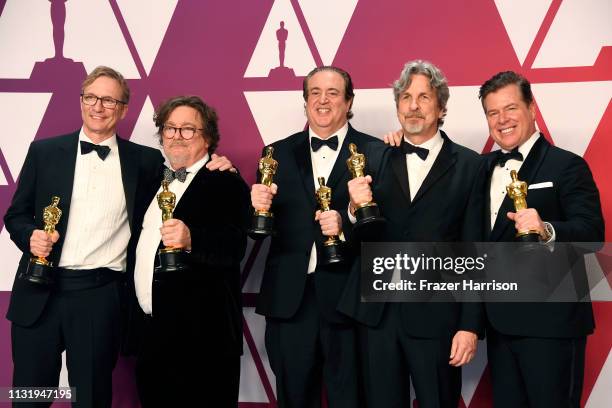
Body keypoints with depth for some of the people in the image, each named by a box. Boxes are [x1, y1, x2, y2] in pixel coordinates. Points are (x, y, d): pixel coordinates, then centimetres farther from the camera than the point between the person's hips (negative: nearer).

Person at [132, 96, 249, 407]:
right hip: (150, 332, 7)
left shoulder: (226, 185, -8)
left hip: (201, 335, -7)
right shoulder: (156, 182, 15)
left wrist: (190, 240, -38)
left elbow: (234, 248, -21)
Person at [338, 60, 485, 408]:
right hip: (377, 312, 3)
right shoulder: (374, 159, 6)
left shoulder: (469, 166, -1)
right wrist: (356, 208, -14)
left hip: (436, 314, -2)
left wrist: (471, 325, -6)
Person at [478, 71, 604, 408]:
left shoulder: (566, 165, -8)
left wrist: (546, 230, -37)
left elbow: (592, 231, -15)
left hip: (550, 321, -6)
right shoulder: (485, 166, 12)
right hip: (499, 320, 6)